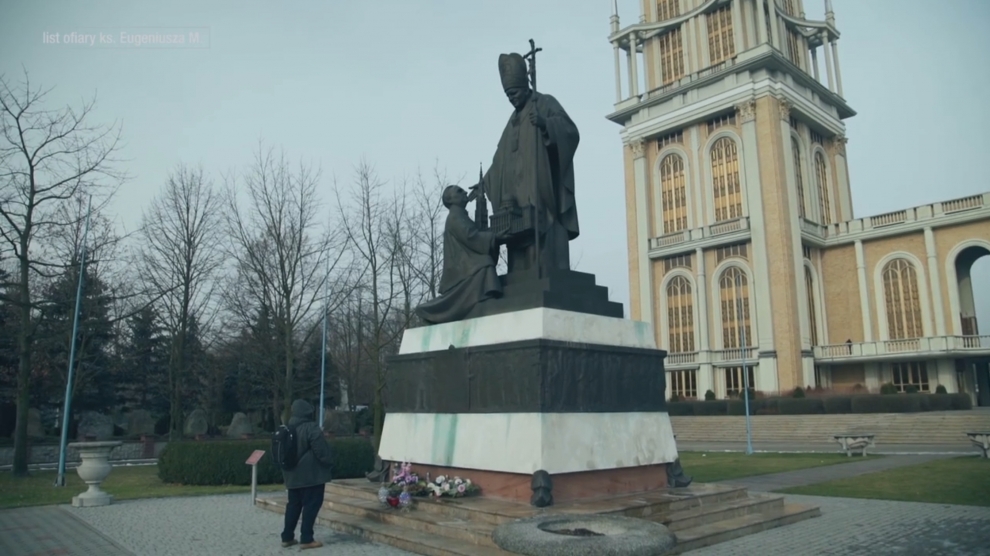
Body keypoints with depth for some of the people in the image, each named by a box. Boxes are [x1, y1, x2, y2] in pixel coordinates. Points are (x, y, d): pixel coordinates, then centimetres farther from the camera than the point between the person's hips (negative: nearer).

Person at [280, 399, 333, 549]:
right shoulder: (311, 427, -16)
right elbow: (321, 449, -17)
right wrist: (329, 461, -1)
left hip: (293, 474, 8)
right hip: (311, 474, -8)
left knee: (293, 504, 15)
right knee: (311, 505, -2)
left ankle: (287, 537, 18)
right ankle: (306, 539, -2)